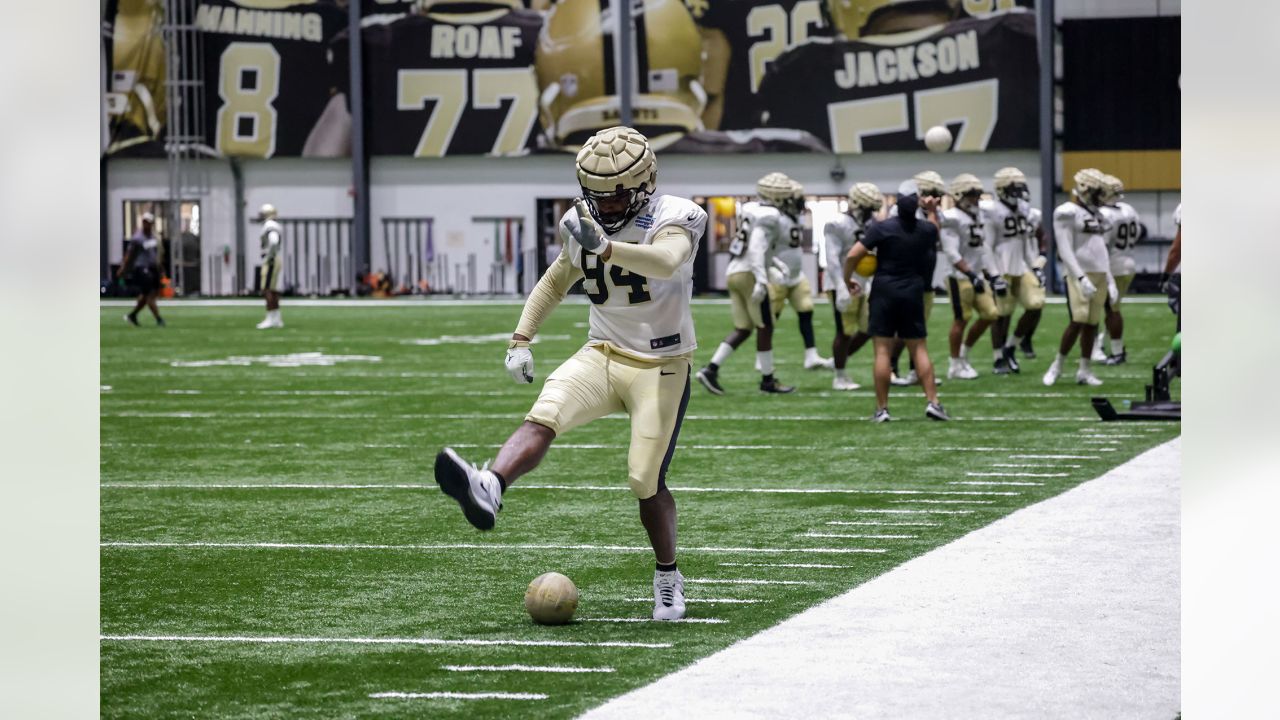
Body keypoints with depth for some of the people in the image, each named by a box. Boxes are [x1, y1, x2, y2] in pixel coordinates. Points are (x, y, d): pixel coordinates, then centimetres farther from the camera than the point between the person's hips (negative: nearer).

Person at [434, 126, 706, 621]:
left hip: (661, 367, -4)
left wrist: (607, 248, -55)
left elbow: (666, 262, -39)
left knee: (645, 481, -5)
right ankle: (489, 489, -49)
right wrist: (521, 339, 12)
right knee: (543, 417, -24)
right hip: (603, 354, 4)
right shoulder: (581, 224, 3)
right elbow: (557, 281, 21)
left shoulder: (673, 219, -15)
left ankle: (668, 578, 19)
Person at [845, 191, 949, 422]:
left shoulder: (882, 228, -11)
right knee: (919, 349, 9)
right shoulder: (927, 230, 0)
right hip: (913, 292, 3)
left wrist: (847, 280, 2)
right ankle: (933, 402, 2)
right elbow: (935, 235, 28)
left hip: (885, 292, -3)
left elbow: (853, 256, -12)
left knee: (882, 351, -1)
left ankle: (882, 409, 0)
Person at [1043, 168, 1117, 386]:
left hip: (1099, 274, 7)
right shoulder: (1067, 212, -8)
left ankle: (1085, 371, 11)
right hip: (1079, 273, -7)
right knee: (1079, 320, -16)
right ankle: (1057, 365, -2)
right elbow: (1065, 250, -14)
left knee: (1092, 324, 5)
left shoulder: (1095, 214, 17)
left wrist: (1110, 281, 17)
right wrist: (1081, 278, -21)